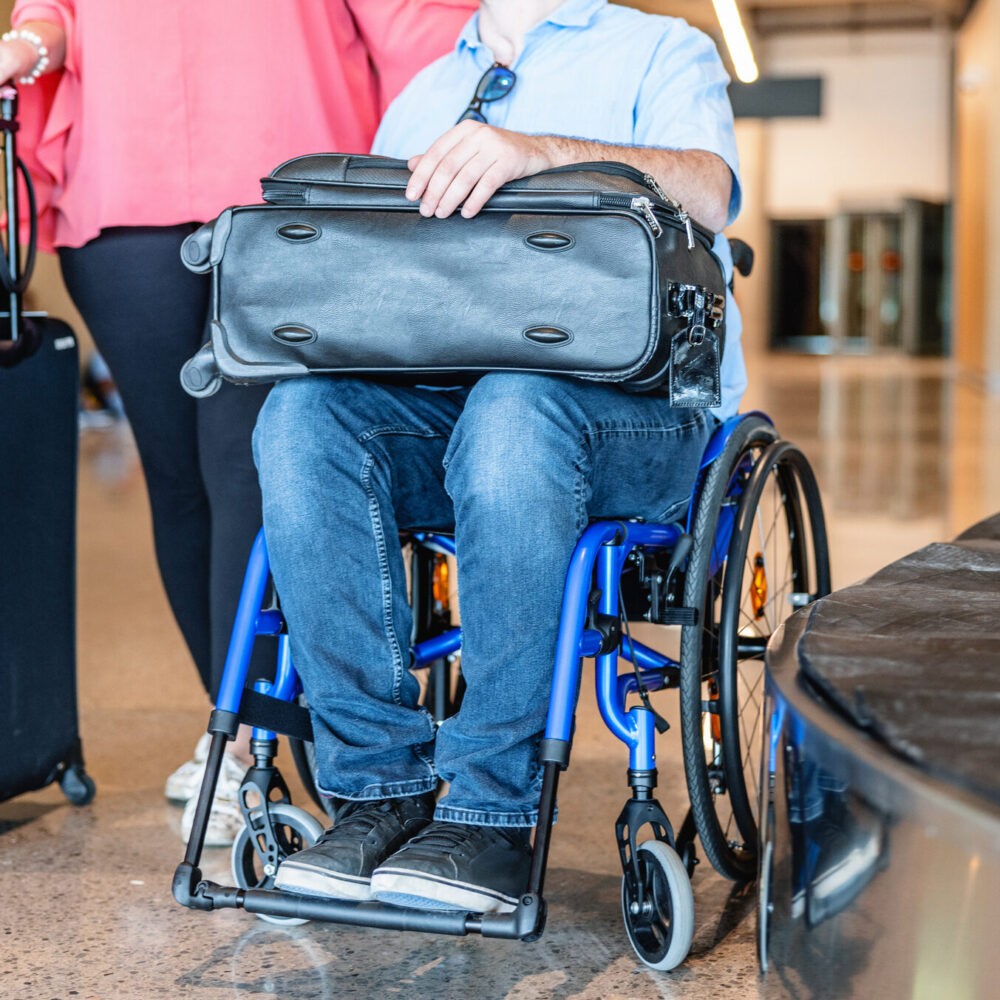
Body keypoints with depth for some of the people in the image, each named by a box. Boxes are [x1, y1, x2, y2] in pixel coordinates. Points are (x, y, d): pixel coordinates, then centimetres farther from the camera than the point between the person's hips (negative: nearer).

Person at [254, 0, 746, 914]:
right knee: (302, 412, -27)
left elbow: (707, 193, -10)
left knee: (513, 409, -38)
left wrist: (536, 150, -27)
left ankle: (493, 812, -30)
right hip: (430, 402, 4)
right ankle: (382, 785, -23)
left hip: (634, 406, -4)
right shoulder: (425, 92, 28)